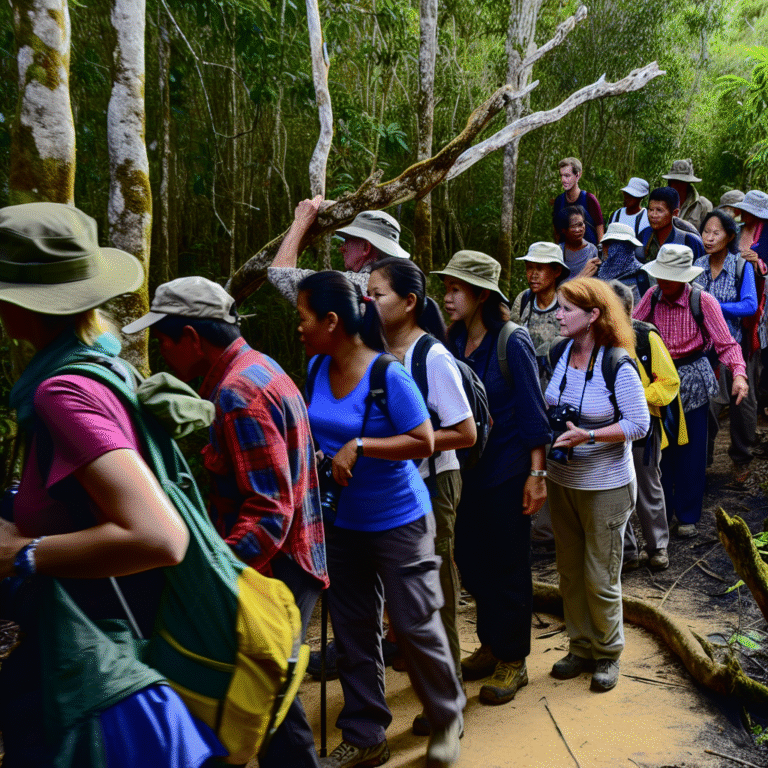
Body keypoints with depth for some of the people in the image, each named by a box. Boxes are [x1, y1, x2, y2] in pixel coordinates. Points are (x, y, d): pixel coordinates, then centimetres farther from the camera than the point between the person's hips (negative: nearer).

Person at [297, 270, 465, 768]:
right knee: (353, 630, 13)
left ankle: (447, 721, 30)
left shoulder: (388, 374, -20)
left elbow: (424, 442, -20)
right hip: (342, 521, 6)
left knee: (415, 625, 4)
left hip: (398, 521, -6)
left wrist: (359, 446, -25)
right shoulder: (317, 368, -1)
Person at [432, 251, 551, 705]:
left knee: (508, 567, 6)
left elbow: (533, 412, -13)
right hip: (466, 470, 6)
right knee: (471, 562, 15)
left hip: (507, 472, -6)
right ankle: (491, 645, 34)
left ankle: (513, 661, 21)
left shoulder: (513, 342, -14)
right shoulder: (454, 341, 4)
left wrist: (537, 474, -16)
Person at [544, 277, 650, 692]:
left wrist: (587, 435, -24)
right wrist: (547, 427, -6)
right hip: (561, 481, 6)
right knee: (570, 572, 14)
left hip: (605, 486, -5)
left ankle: (608, 653, 27)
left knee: (600, 577, 5)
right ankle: (580, 648, 31)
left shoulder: (618, 366, -17)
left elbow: (639, 424, -15)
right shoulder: (560, 356, 0)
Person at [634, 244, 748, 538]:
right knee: (658, 450, 10)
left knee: (691, 451, 6)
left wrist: (739, 373, -31)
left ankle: (687, 516, 22)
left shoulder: (703, 301, -11)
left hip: (692, 379, -2)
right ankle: (660, 512, 26)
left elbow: (726, 343, -15)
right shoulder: (652, 297, -2)